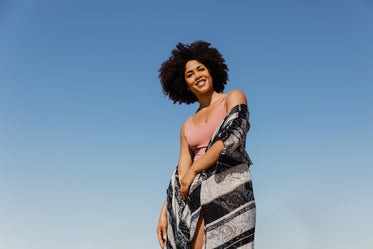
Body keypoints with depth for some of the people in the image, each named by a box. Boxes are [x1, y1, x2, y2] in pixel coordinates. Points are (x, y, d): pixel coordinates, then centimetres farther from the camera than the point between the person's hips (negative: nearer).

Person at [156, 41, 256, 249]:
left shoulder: (234, 98, 8)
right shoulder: (188, 126, 21)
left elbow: (232, 138, -9)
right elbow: (181, 174, 16)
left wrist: (194, 169, -7)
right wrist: (165, 211, 6)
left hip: (230, 189, -4)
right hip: (197, 197, 4)